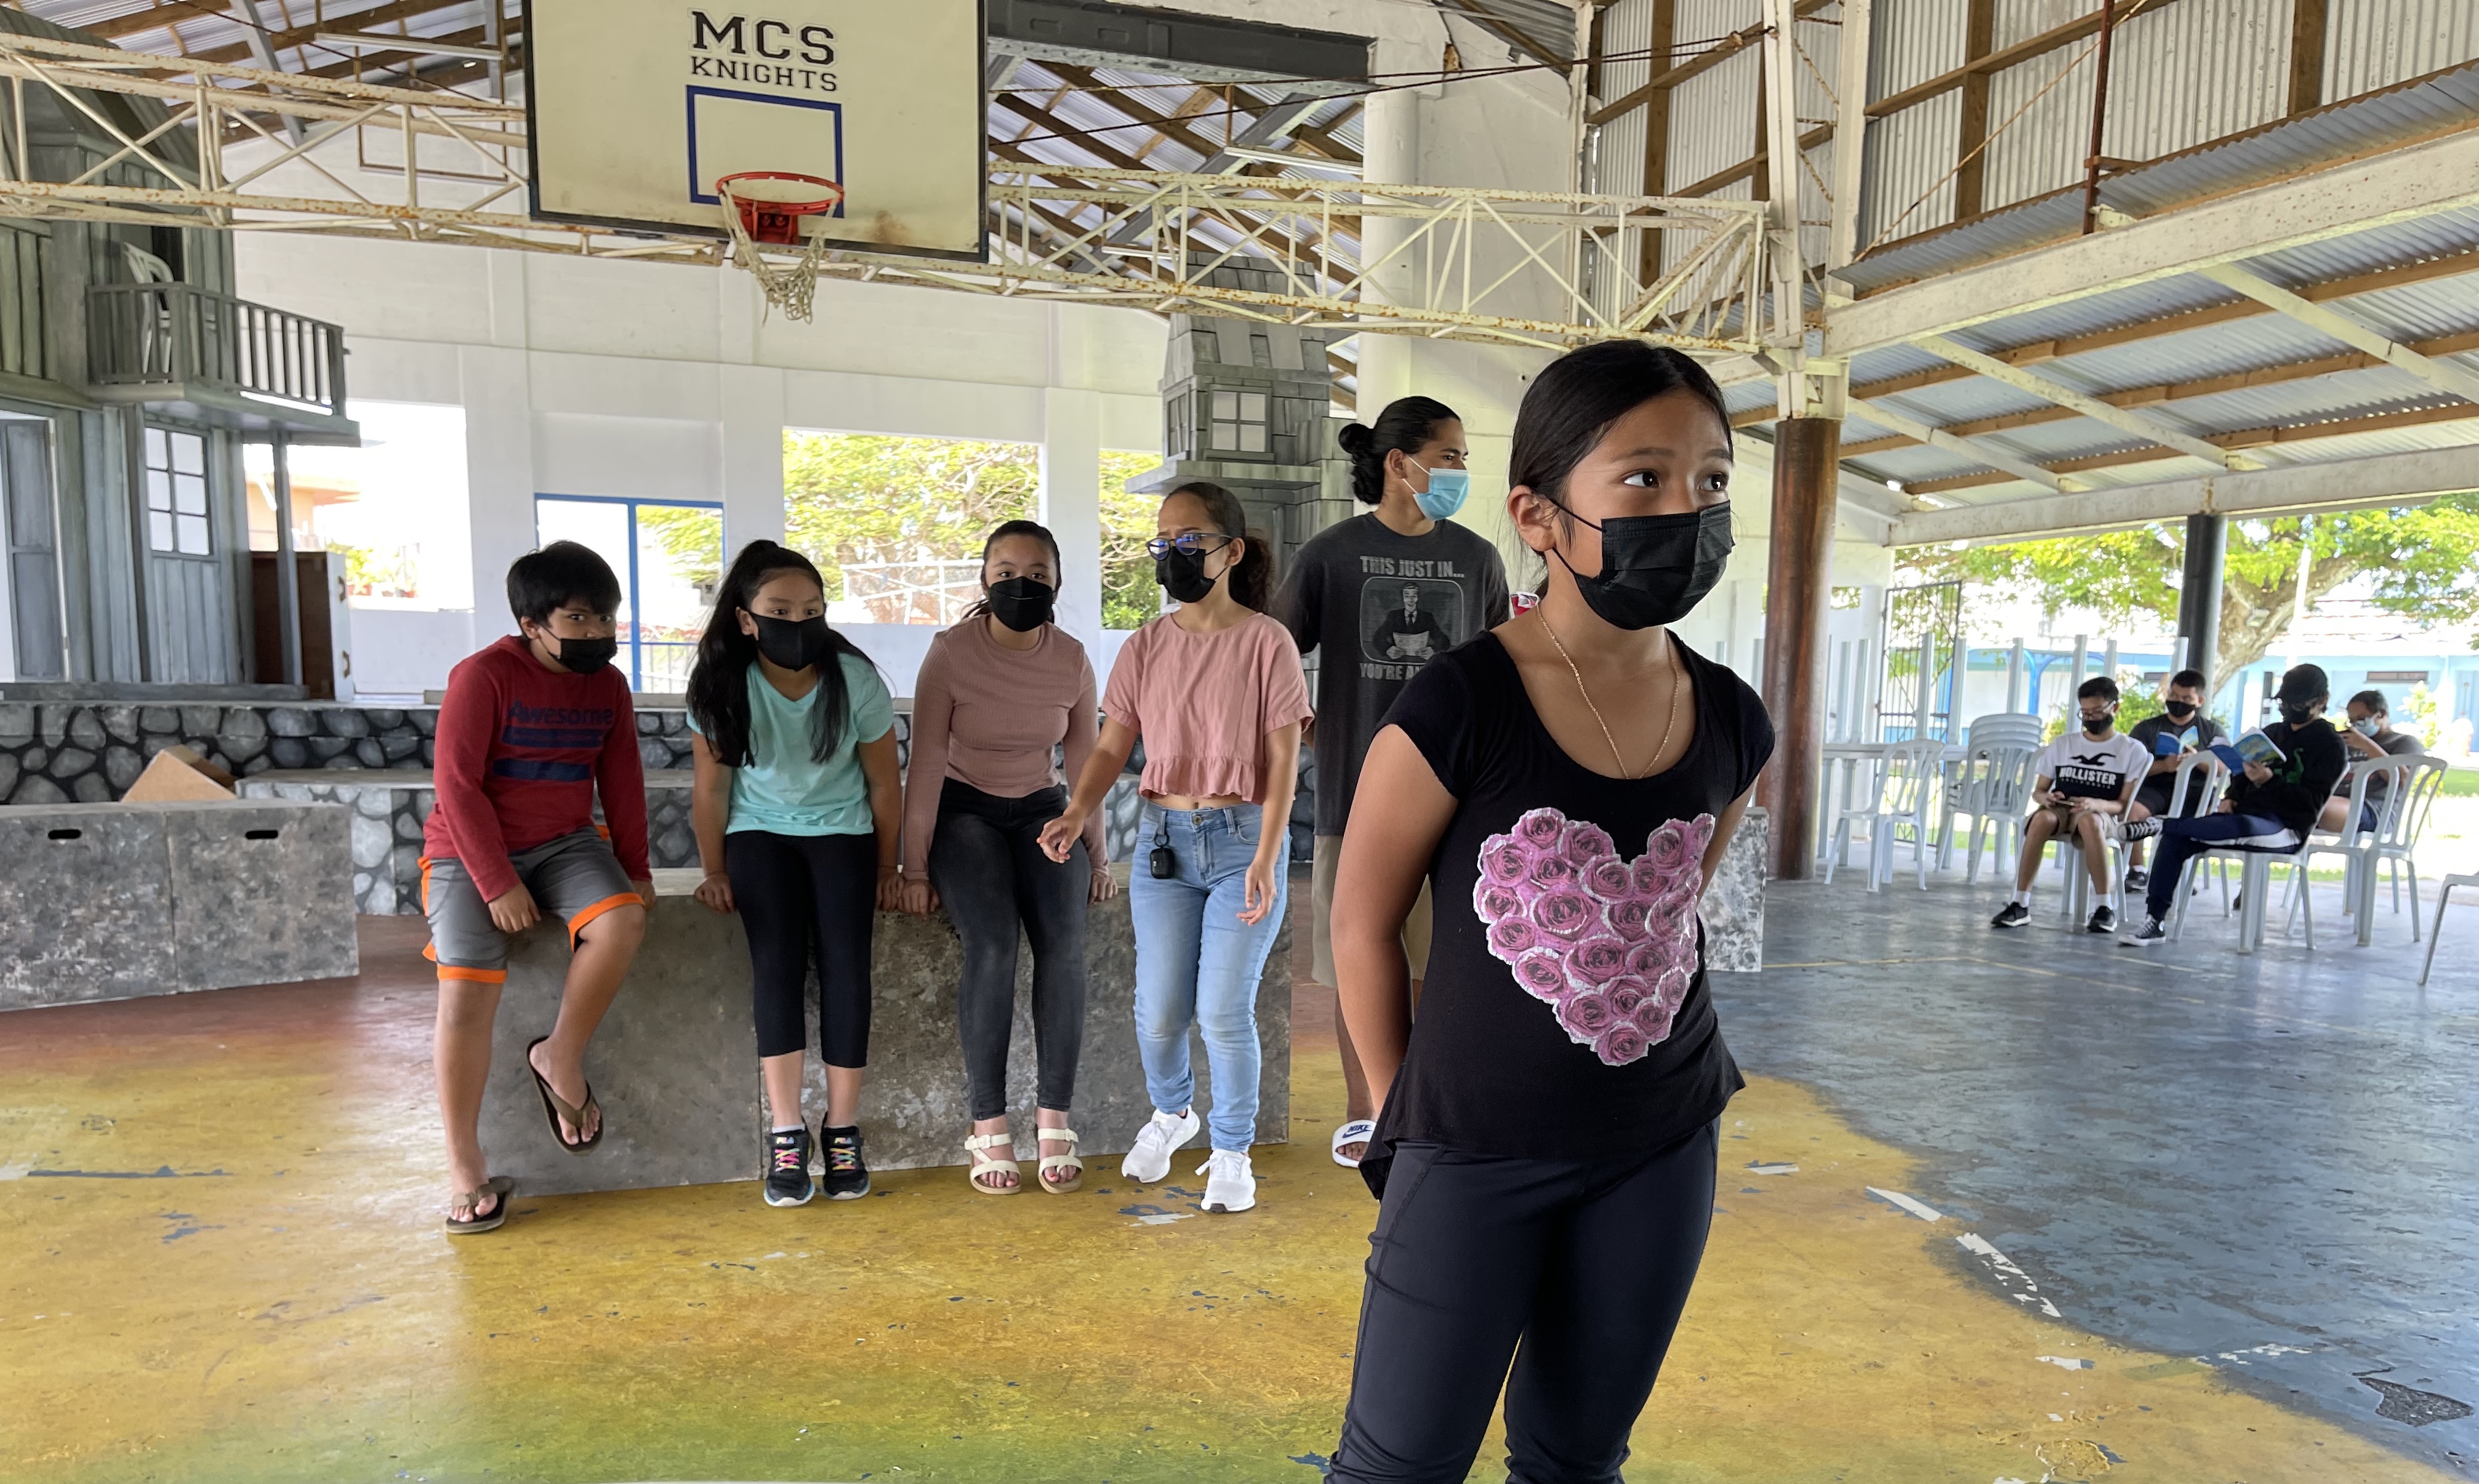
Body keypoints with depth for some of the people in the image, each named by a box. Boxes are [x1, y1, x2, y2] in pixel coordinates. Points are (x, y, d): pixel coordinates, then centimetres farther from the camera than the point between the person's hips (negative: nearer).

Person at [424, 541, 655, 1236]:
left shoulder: (608, 686, 5)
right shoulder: (483, 677, -11)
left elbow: (621, 782, 11)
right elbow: (456, 785, -13)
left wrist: (635, 867, 4)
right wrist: (497, 884, -17)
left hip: (565, 841, 4)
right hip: (471, 851, -3)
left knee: (622, 919, -28)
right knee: (466, 992, -18)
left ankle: (561, 1060, -5)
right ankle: (466, 1173, -3)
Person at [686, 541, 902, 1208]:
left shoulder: (855, 678, -18)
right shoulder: (722, 684, -15)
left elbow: (884, 783, -7)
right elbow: (711, 786, -4)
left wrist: (886, 868, -1)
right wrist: (715, 872, -1)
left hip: (842, 832, 0)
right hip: (760, 833, 1)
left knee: (845, 964, -17)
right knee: (777, 964, -18)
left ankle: (842, 1131, -7)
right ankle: (786, 1135, -12)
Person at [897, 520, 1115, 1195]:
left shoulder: (1071, 660, -4)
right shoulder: (951, 651, -13)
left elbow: (1085, 762, 5)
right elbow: (926, 762, -12)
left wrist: (1097, 858, 7)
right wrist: (915, 868, -13)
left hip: (1041, 809, 3)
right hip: (964, 809, -2)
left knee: (1064, 943, -22)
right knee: (992, 944, -26)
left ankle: (1054, 1120, -13)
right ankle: (988, 1126, -15)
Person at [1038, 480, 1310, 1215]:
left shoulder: (1266, 643, -7)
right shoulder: (1145, 647, 4)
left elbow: (1284, 760, -9)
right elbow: (1112, 747, 2)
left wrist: (1266, 856, -19)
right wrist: (1077, 813, -17)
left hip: (1244, 839, -3)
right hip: (1162, 839, 3)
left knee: (1224, 1011, -4)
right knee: (1159, 1011, 6)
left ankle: (1232, 1150, 21)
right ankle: (1170, 1112, 38)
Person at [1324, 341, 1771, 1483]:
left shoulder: (1730, 724, -3)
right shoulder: (1457, 709, -19)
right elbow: (1363, 924, -8)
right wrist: (1403, 1109, -1)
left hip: (1663, 1146, 5)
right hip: (1473, 1153, -4)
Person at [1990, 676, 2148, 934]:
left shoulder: (2133, 750, 7)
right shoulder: (2062, 744, 14)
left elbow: (2124, 805, 0)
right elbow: (2038, 790, 15)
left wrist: (2095, 804, -22)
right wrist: (2045, 798, -10)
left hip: (2101, 815, -2)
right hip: (2060, 812, 2)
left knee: (2089, 820, -41)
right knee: (2042, 818, -37)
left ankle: (2105, 908, -31)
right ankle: (2020, 904, -36)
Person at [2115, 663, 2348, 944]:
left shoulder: (2329, 744, 2)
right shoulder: (2272, 732, 22)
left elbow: (2311, 802, -9)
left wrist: (2270, 781, -23)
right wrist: (2231, 797, 7)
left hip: (2287, 828, -6)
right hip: (2246, 815, 6)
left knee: (2243, 826, -43)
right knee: (2176, 839, -19)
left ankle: (2154, 825, -41)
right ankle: (2155, 921, -22)